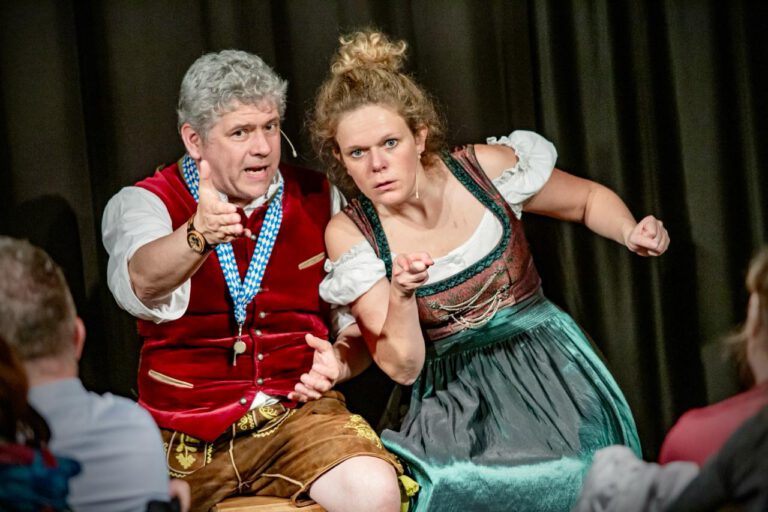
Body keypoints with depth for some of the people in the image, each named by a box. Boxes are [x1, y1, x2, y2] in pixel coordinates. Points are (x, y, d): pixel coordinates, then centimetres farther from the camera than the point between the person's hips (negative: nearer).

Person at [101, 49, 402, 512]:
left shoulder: (319, 199, 9)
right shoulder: (143, 203, -1)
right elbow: (140, 284, -24)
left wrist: (339, 362, -9)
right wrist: (197, 236, -45)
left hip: (298, 410, 1)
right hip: (186, 435, 0)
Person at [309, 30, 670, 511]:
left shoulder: (485, 168, -8)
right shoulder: (350, 234, -7)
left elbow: (588, 198, 11)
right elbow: (401, 367, -9)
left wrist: (631, 232, -9)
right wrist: (401, 297, -27)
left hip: (548, 368, 0)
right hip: (453, 396, 0)